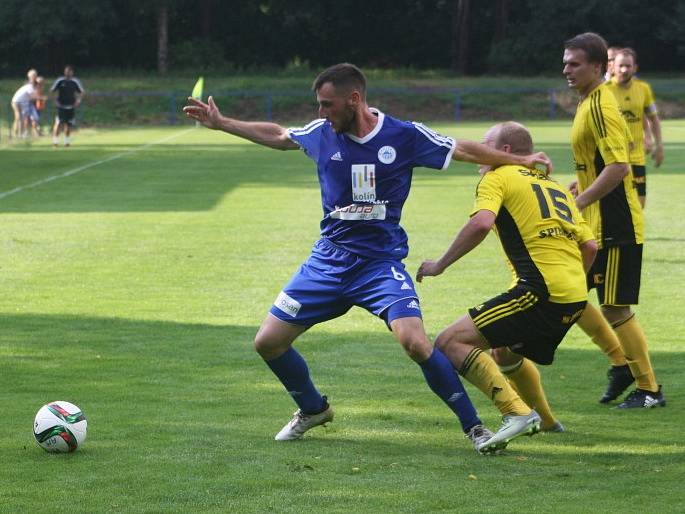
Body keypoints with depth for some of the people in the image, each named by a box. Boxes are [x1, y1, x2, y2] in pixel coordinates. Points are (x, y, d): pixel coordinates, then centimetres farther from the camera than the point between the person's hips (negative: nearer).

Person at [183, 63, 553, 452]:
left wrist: (522, 160, 3)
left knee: (416, 343, -26)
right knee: (268, 342, 2)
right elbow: (277, 136, 19)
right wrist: (221, 123, 20)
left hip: (381, 261, -4)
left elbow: (464, 150, 2)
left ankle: (474, 426, -9)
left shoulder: (405, 136, -9)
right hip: (329, 259, 4)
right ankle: (313, 409, 29)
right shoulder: (322, 133, 0)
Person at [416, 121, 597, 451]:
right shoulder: (555, 186, 26)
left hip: (541, 291, -9)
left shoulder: (498, 177, 3)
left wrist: (440, 265, -9)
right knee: (506, 353, 34)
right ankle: (545, 421, 47)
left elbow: (481, 223, -17)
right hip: (575, 299, 9)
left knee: (450, 343, -10)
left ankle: (517, 412, -21)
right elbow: (589, 245, 21)